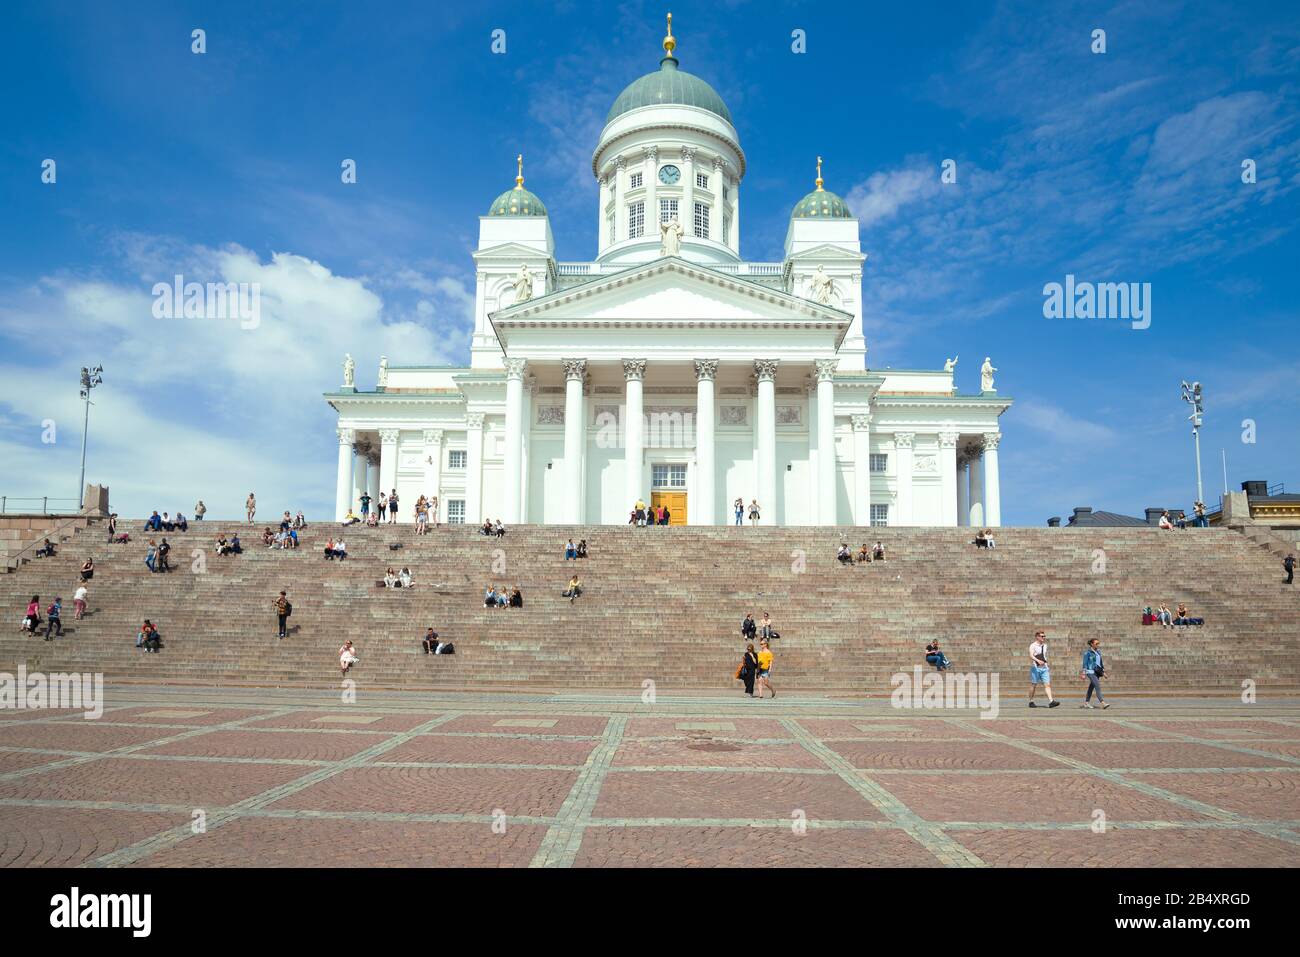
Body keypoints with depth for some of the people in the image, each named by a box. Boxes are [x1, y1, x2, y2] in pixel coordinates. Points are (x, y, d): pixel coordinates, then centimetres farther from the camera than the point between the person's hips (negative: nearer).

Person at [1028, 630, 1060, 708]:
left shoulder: (1045, 645, 14)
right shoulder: (1033, 646, -6)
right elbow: (1031, 656, -21)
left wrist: (1046, 665, 22)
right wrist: (1038, 661, -37)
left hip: (1044, 668, 5)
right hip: (1035, 668, -5)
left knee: (1047, 684, -6)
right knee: (1033, 685, 2)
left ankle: (1051, 701, -13)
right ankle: (1031, 702, 12)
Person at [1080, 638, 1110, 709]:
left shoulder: (1098, 652, 12)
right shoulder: (1088, 652, -8)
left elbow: (1100, 663, 19)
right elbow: (1085, 663, -9)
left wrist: (1103, 672, 15)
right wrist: (1083, 674, -13)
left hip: (1097, 672, 7)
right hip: (1090, 672, -7)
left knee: (1091, 687, 10)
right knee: (1098, 686, -18)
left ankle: (1085, 703, 18)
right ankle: (1103, 703, -26)